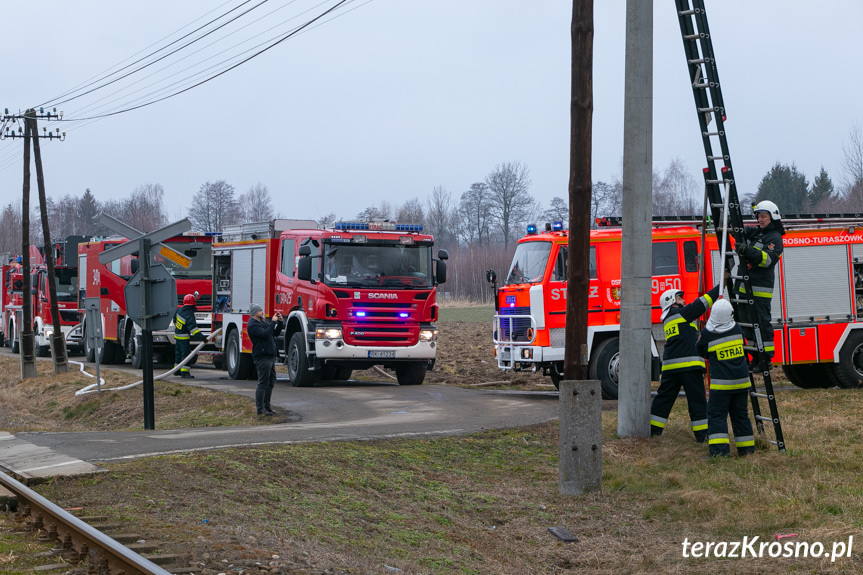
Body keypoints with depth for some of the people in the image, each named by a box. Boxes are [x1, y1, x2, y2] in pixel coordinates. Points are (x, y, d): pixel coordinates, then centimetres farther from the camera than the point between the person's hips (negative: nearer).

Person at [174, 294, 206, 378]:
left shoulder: (179, 310, 0)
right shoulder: (189, 315, -24)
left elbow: (175, 320, 19)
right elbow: (193, 328, -32)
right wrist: (201, 337, -35)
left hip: (177, 335, 8)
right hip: (184, 338, -8)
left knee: (178, 353, 18)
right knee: (185, 354, -7)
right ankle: (184, 372, -11)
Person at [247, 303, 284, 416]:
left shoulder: (263, 322, 19)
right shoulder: (252, 325, -11)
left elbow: (276, 333, 20)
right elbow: (265, 334, -24)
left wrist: (280, 322, 6)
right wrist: (273, 322, -17)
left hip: (270, 356, 10)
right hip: (262, 357, -10)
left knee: (271, 383, 12)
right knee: (263, 384, -8)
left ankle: (266, 406, 20)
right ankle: (260, 409, -4)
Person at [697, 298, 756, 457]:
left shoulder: (707, 334, -11)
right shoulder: (737, 329, -2)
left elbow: (701, 352, 5)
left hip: (721, 383, -4)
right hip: (741, 381, 4)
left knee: (716, 414, 0)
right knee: (740, 414, 14)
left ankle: (719, 448, -12)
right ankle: (747, 448, 19)